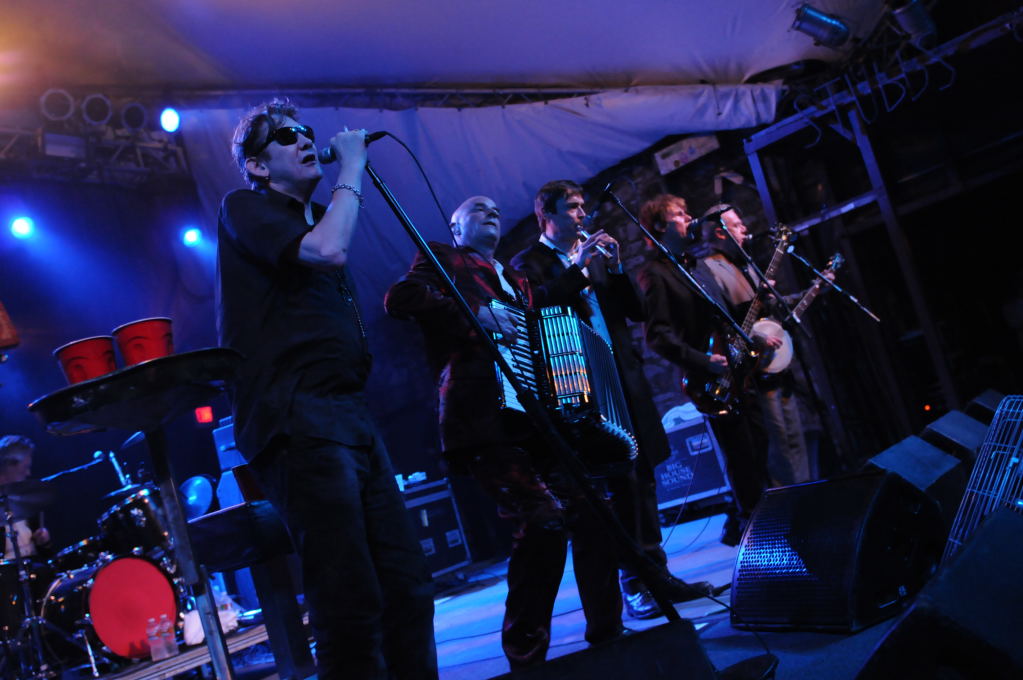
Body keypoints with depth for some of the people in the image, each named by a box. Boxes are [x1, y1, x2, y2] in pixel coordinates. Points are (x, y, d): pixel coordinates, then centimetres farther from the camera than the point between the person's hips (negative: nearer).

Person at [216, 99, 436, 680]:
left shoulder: (315, 218, 26)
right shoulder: (246, 208, 3)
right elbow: (327, 252, -16)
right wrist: (352, 167, -4)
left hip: (349, 414, 8)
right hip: (296, 419, -8)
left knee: (408, 584, 5)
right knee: (354, 604, -12)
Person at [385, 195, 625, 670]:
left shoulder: (515, 280, 32)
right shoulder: (443, 259, 13)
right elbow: (399, 298, -6)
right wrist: (474, 313, -17)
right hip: (487, 418, -7)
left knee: (592, 514, -3)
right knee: (545, 519, -19)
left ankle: (607, 636, 13)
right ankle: (526, 655, -3)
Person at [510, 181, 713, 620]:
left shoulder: (595, 256, 19)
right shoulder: (528, 262, 2)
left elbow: (636, 311, 14)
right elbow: (539, 307, -17)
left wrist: (615, 267, 0)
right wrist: (579, 266, -16)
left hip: (625, 377, 6)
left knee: (642, 478, 8)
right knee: (618, 482, -8)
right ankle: (633, 584, 1)